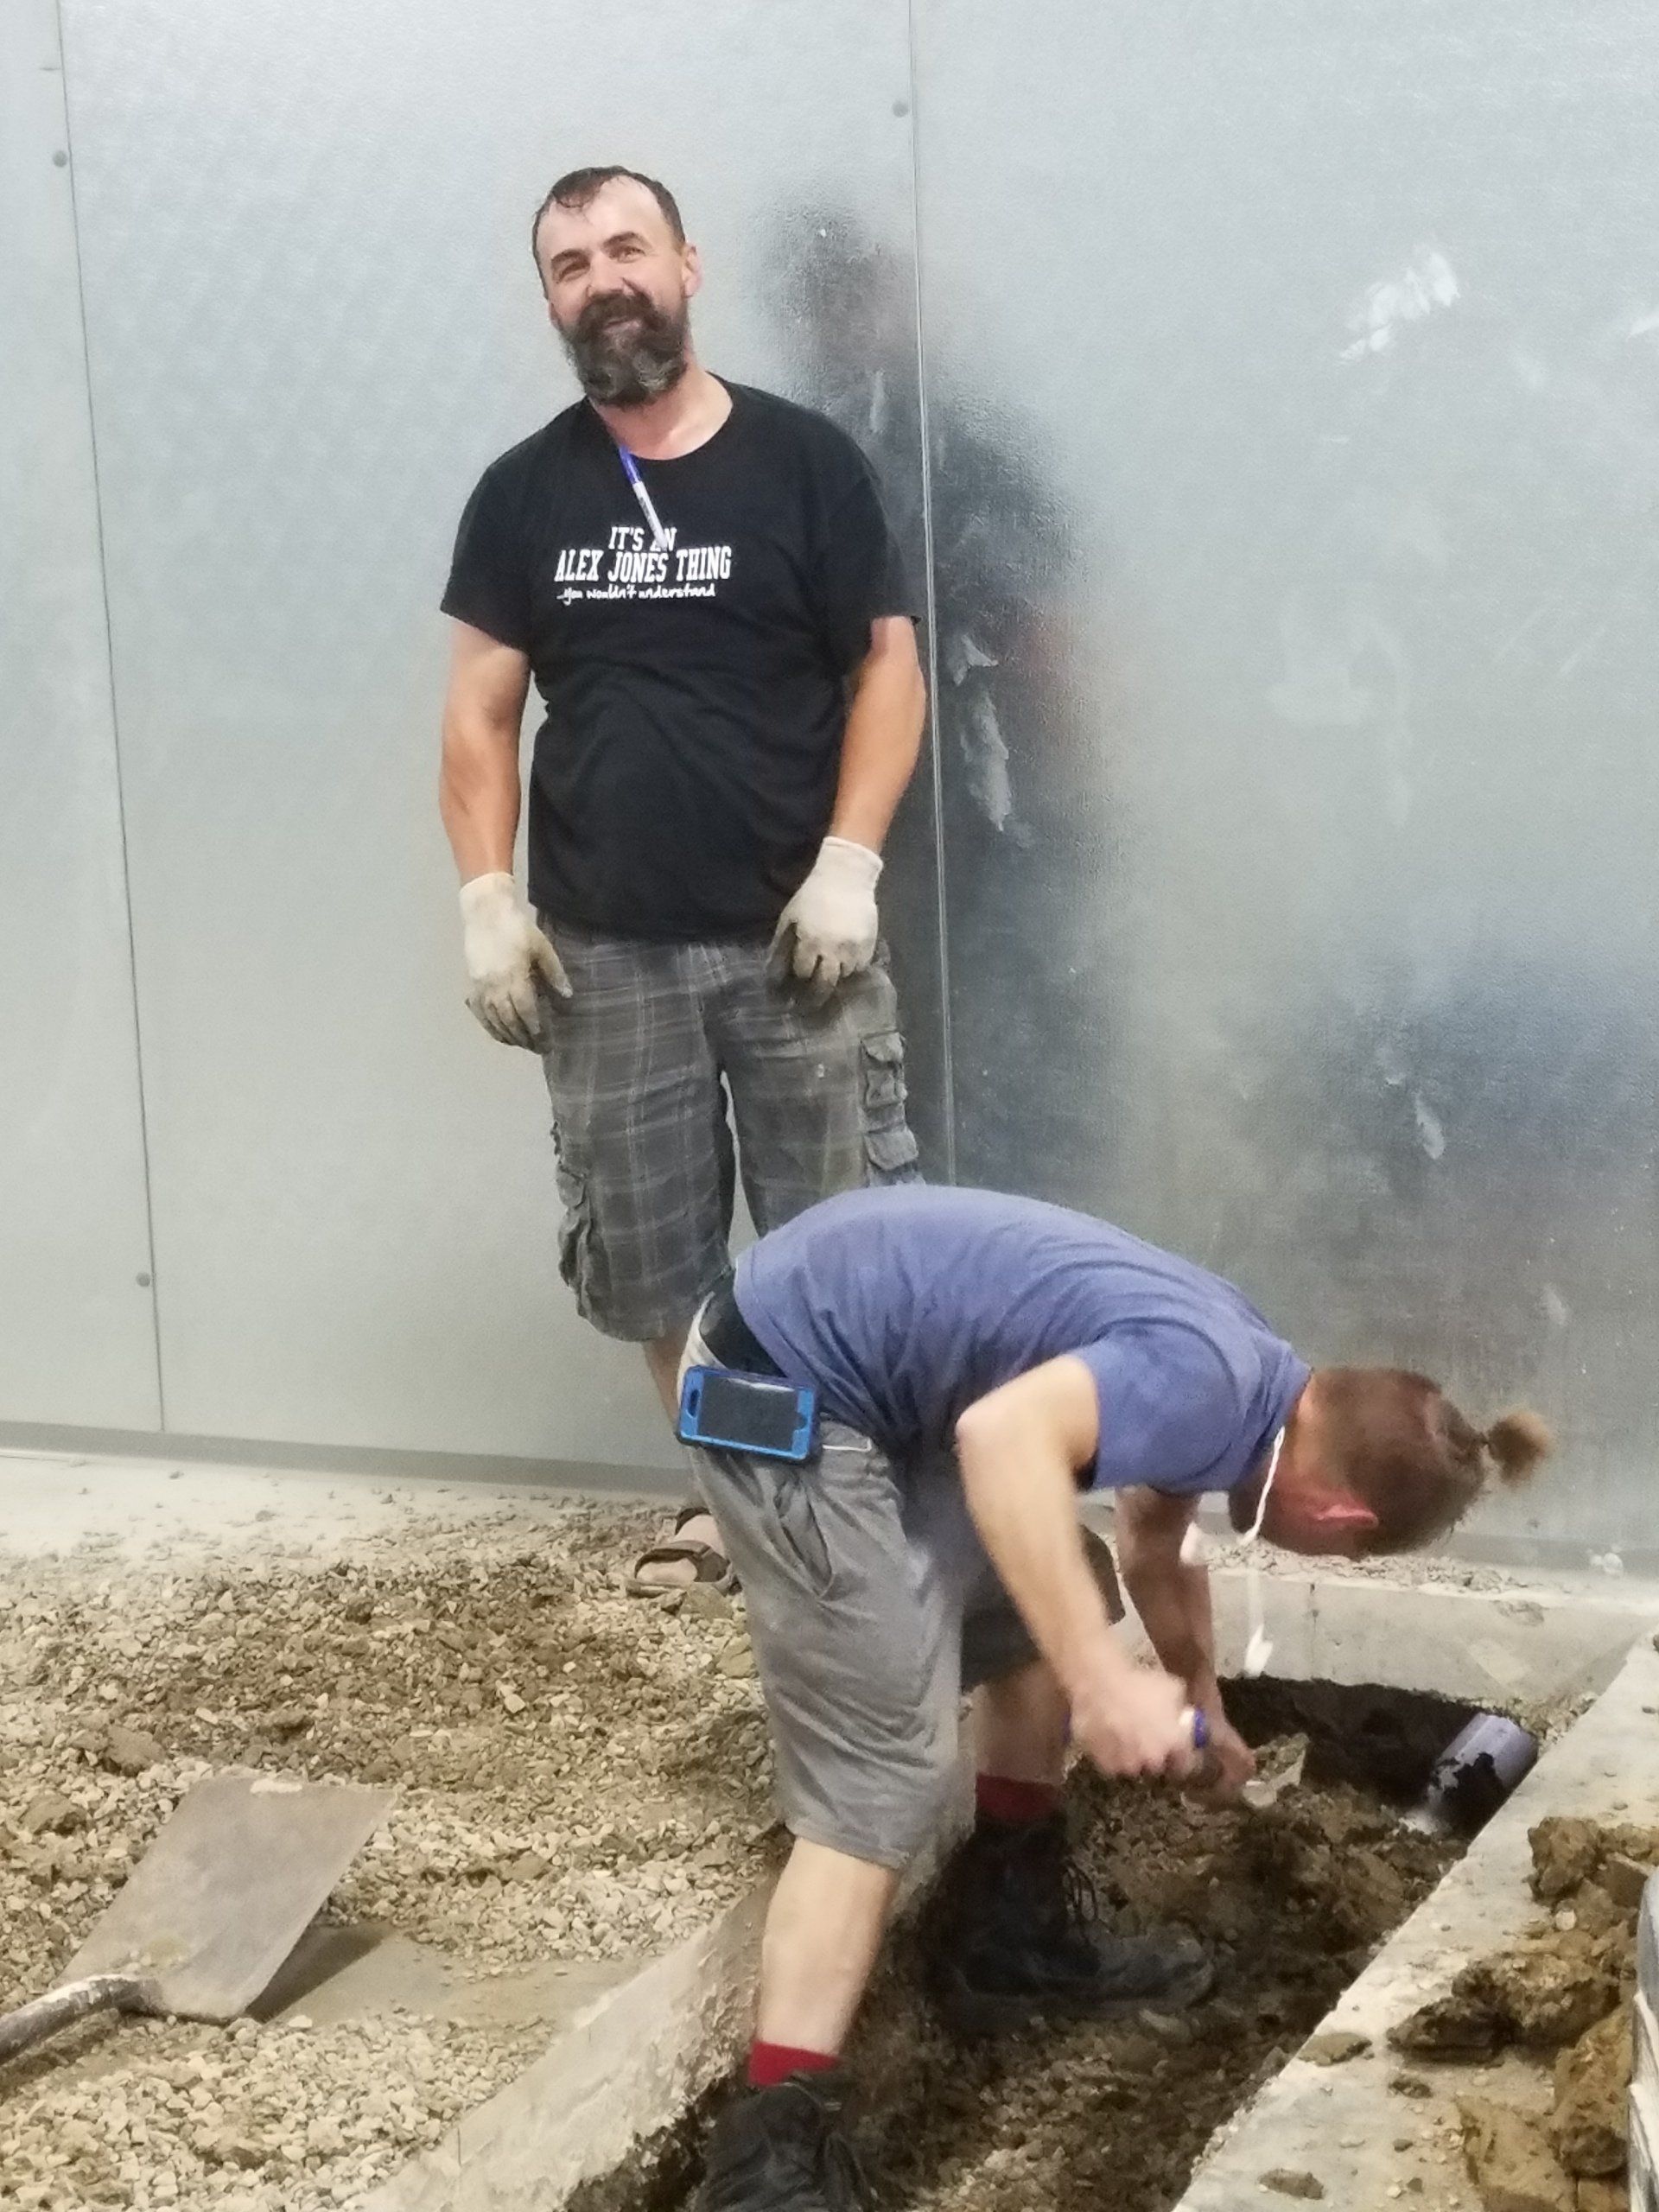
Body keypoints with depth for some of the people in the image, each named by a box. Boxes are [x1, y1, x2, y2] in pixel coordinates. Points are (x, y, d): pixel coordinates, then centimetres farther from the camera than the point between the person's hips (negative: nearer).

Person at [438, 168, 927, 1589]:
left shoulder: (803, 461, -2)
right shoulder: (522, 493, 6)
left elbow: (889, 668, -2)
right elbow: (482, 712, 7)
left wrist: (849, 862, -12)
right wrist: (488, 897, -2)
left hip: (793, 935, -3)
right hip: (605, 951, 3)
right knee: (646, 1257, 10)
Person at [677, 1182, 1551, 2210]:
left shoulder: (1225, 1365, 11)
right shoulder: (1213, 1385, -19)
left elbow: (1155, 1545, 31)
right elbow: (1006, 1433, -36)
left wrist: (1204, 1711, 47)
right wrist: (1101, 1677, -32)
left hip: (857, 1369, 10)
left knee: (1042, 1610, 20)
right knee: (885, 1775, -10)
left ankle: (1010, 1933, 33)